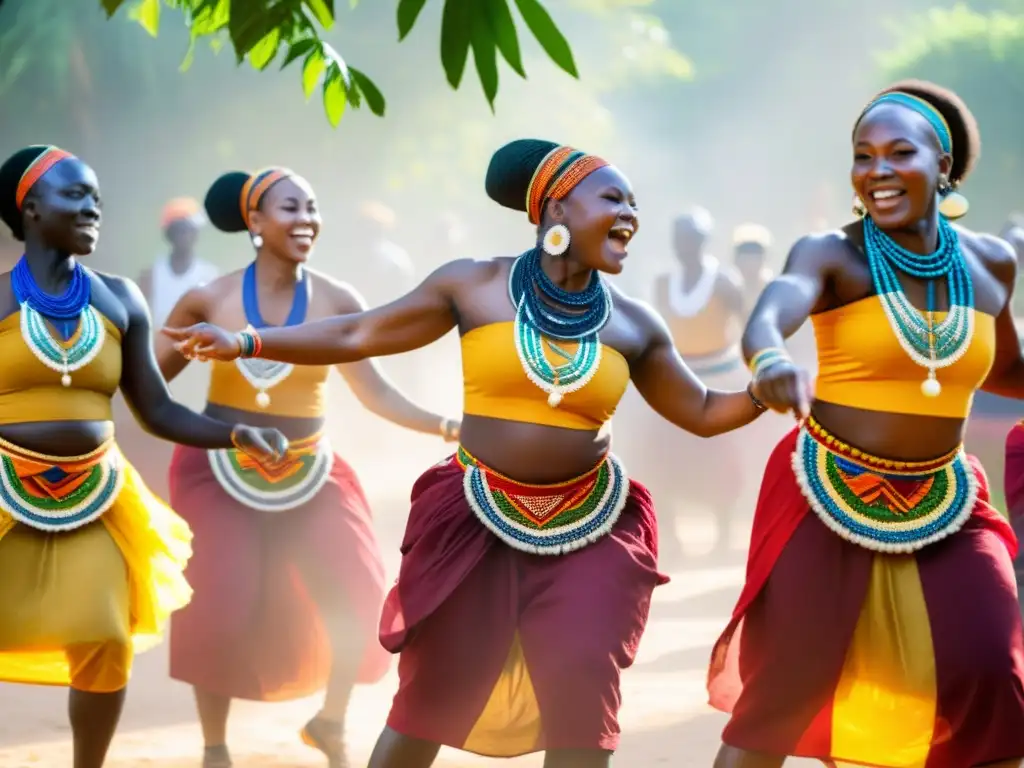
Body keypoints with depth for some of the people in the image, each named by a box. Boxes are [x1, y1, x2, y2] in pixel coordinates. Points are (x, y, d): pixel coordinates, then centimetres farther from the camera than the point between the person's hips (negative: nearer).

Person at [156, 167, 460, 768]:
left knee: (358, 602, -5)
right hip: (221, 470, -1)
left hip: (308, 472, 2)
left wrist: (448, 426, -13)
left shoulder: (338, 303, -7)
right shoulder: (210, 300, -9)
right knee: (221, 612, -6)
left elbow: (375, 392, -3)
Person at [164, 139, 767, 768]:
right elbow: (358, 335, 0)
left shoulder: (634, 324, 4)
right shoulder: (474, 285, -3)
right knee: (431, 696, 1)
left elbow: (704, 412, 11)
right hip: (475, 520, -2)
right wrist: (245, 343, -5)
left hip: (588, 528, 2)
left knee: (582, 695, -7)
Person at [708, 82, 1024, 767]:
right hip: (830, 497, -3)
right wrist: (772, 361, -56)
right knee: (783, 688, 1)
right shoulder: (832, 255, -12)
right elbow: (766, 318, -33)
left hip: (943, 503, 3)